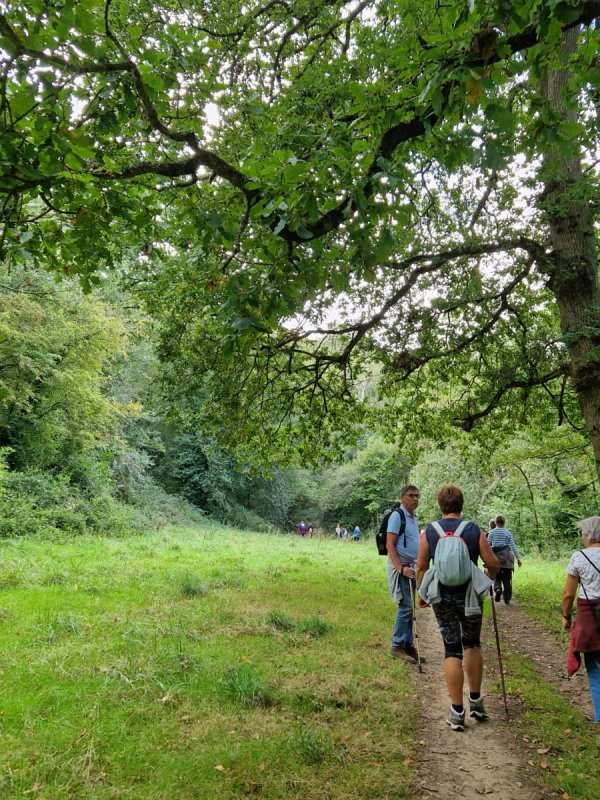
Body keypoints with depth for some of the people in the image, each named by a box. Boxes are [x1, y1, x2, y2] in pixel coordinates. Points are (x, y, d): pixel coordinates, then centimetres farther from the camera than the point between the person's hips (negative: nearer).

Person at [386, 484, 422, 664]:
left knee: (410, 607, 11)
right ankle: (397, 646, 3)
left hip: (412, 567, 8)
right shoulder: (397, 516, -12)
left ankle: (408, 645, 20)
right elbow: (390, 545, -17)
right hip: (401, 567, -8)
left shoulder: (413, 517, 14)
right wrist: (401, 568, -24)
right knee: (406, 606, -8)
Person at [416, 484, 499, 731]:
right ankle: (476, 701, 28)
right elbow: (493, 565, -4)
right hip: (469, 595, 0)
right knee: (472, 645, 21)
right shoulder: (474, 530, -6)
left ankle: (457, 712, 10)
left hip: (442, 596, 0)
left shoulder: (429, 532, -3)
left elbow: (421, 567, 2)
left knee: (452, 650, 7)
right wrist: (490, 575, 20)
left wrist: (421, 593, 18)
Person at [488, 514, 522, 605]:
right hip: (506, 557, 0)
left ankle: (497, 589, -18)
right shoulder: (508, 533, 0)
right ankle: (507, 598, 10)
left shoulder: (491, 532, -1)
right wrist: (518, 558, -1)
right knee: (506, 578, 9)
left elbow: (488, 545, 0)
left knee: (497, 577, 11)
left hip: (495, 557, 0)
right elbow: (513, 546, -3)